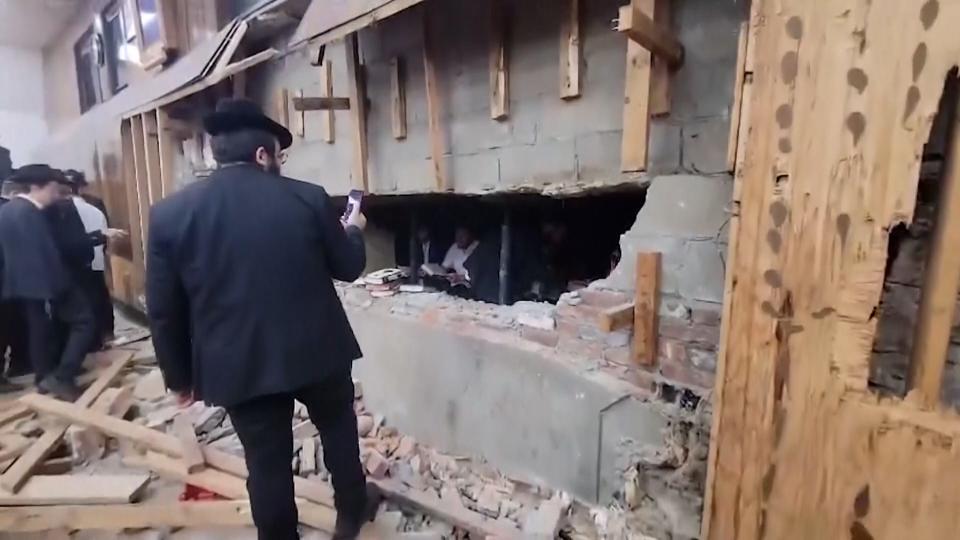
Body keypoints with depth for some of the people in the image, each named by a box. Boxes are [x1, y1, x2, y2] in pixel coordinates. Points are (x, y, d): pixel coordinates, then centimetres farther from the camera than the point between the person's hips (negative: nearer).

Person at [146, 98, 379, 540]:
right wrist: (353, 229, 22)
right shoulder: (308, 198, -9)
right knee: (339, 428, 23)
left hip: (240, 365, 1)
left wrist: (180, 376, 13)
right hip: (316, 350, 0)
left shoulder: (169, 213, -4)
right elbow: (349, 267, 1)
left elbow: (163, 311, 0)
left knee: (266, 461, 14)